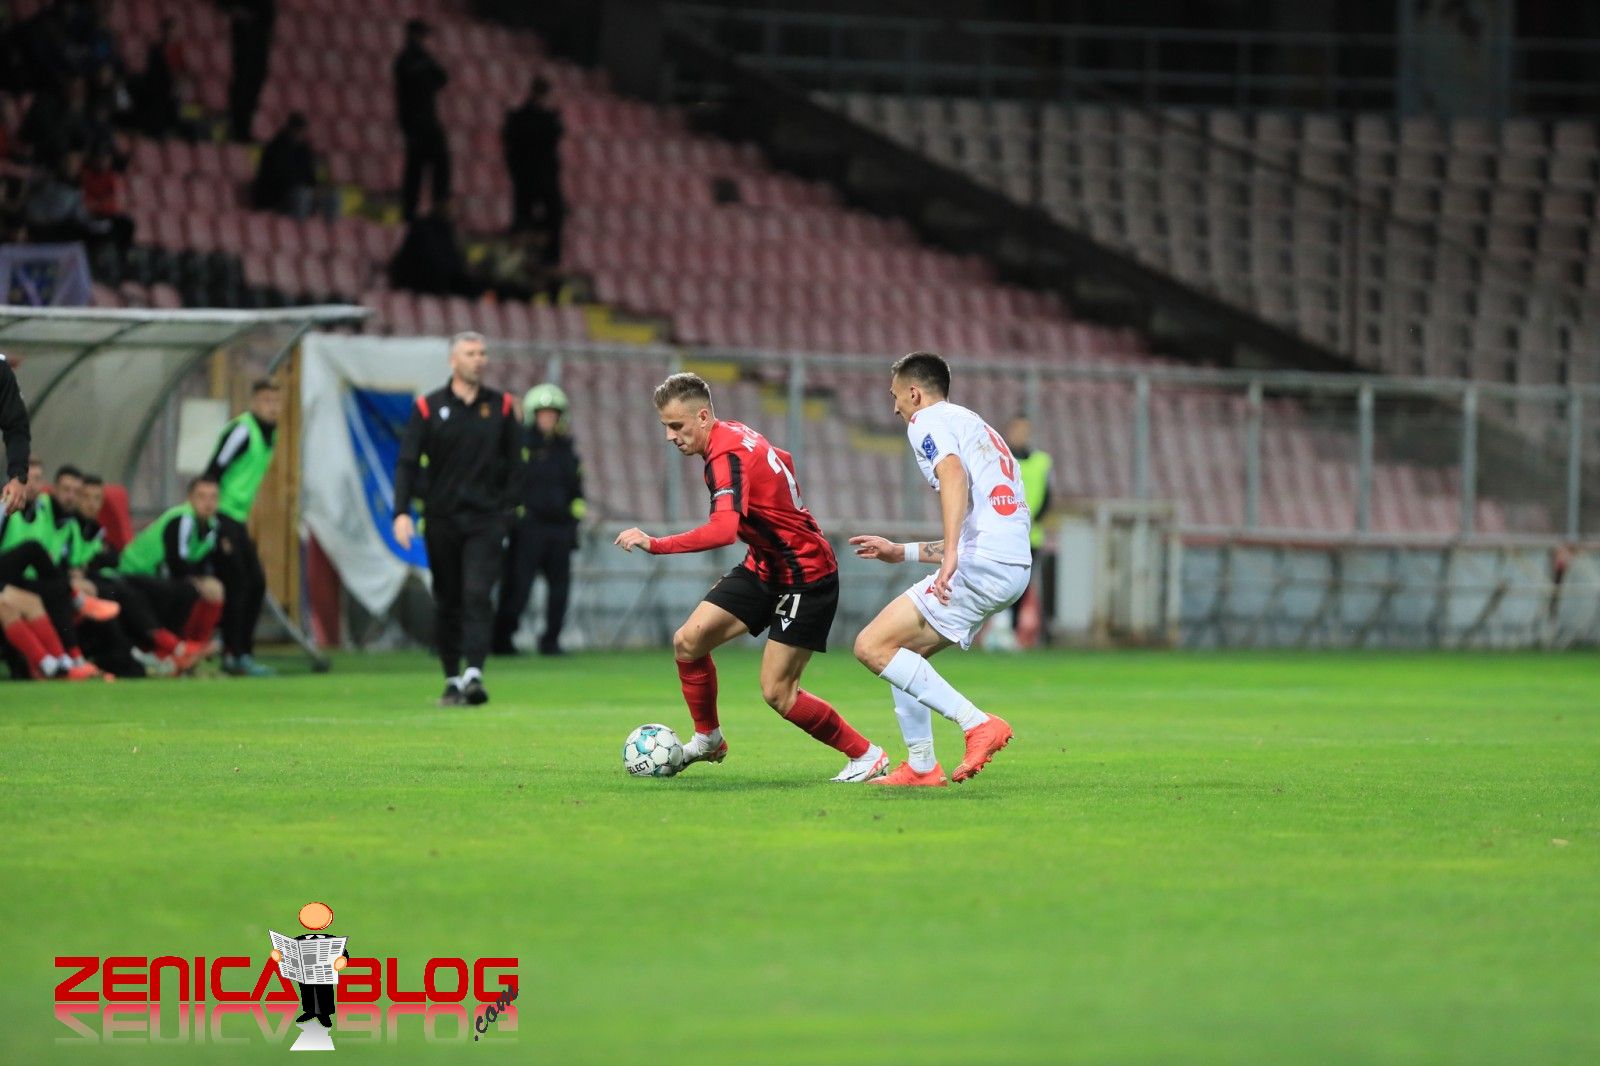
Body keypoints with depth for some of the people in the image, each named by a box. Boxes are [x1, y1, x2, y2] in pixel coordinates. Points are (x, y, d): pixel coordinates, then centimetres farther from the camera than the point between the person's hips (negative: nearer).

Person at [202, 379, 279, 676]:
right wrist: (217, 526, -20)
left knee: (256, 583, 7)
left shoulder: (269, 434, 14)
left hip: (238, 519, 9)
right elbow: (213, 473, -18)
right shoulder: (242, 431, -14)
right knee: (236, 586, -10)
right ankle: (233, 656, -7)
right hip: (222, 516, -9)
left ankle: (244, 652, 12)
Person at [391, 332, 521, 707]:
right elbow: (407, 462, -2)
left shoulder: (501, 406, 6)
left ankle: (474, 674, -22)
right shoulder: (429, 407, 1)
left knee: (477, 593, -16)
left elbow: (514, 462, 13)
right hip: (441, 518, 1)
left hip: (486, 519, -1)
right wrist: (402, 512, -13)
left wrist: (508, 507, 4)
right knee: (447, 602, 6)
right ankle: (452, 679, 15)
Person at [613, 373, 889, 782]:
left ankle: (866, 755, 6)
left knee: (777, 692, -9)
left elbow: (724, 529, -43)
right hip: (764, 568, 9)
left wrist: (655, 545, -43)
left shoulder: (727, 456, -26)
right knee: (689, 641, -2)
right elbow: (783, 461, 23)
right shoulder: (737, 434, 2)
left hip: (806, 577, -9)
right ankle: (708, 740, 16)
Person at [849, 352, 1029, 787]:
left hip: (980, 565, -9)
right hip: (1013, 567, 9)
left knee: (873, 647, -9)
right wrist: (901, 552, 39)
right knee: (903, 652, 20)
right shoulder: (979, 429, 31)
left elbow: (953, 473, -19)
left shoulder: (929, 420, 3)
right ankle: (922, 766, 15)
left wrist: (951, 553, -30)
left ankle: (978, 723, -16)